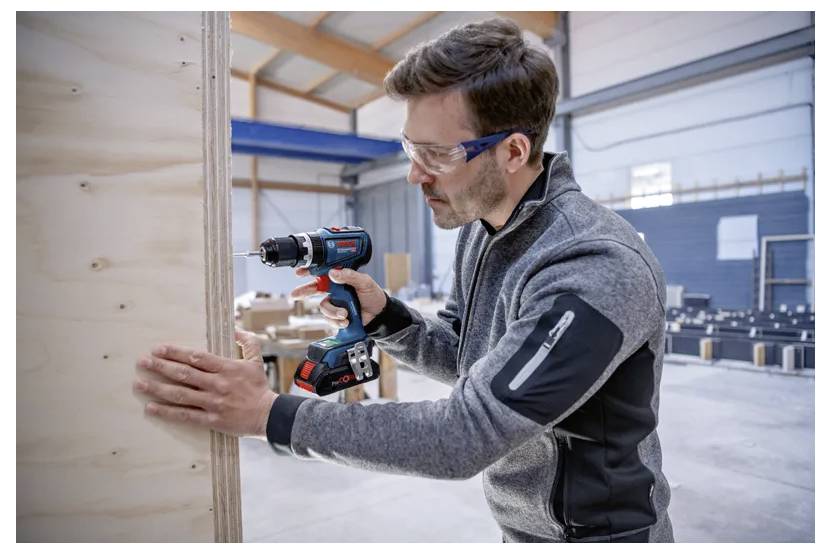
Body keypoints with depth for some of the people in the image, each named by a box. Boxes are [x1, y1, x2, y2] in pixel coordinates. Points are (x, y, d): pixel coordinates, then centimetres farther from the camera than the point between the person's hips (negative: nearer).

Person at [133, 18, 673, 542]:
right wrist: (382, 316, -13)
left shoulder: (598, 270, -30)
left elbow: (464, 436, -31)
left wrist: (270, 413, -28)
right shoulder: (479, 226, -5)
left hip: (599, 529, -6)